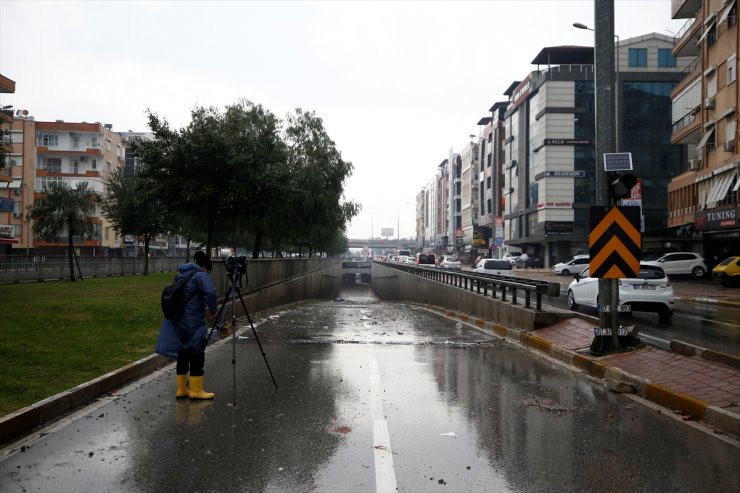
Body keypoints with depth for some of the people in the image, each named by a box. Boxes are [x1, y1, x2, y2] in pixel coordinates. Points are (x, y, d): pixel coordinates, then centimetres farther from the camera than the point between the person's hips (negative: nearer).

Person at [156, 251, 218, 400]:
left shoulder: (181, 275, 18)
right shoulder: (200, 274, -7)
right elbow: (210, 292, -23)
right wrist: (213, 310, -10)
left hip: (178, 321, 8)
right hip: (193, 322, -8)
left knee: (182, 354, 13)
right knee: (196, 355, 0)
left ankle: (182, 389, 18)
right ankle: (196, 390, 4)